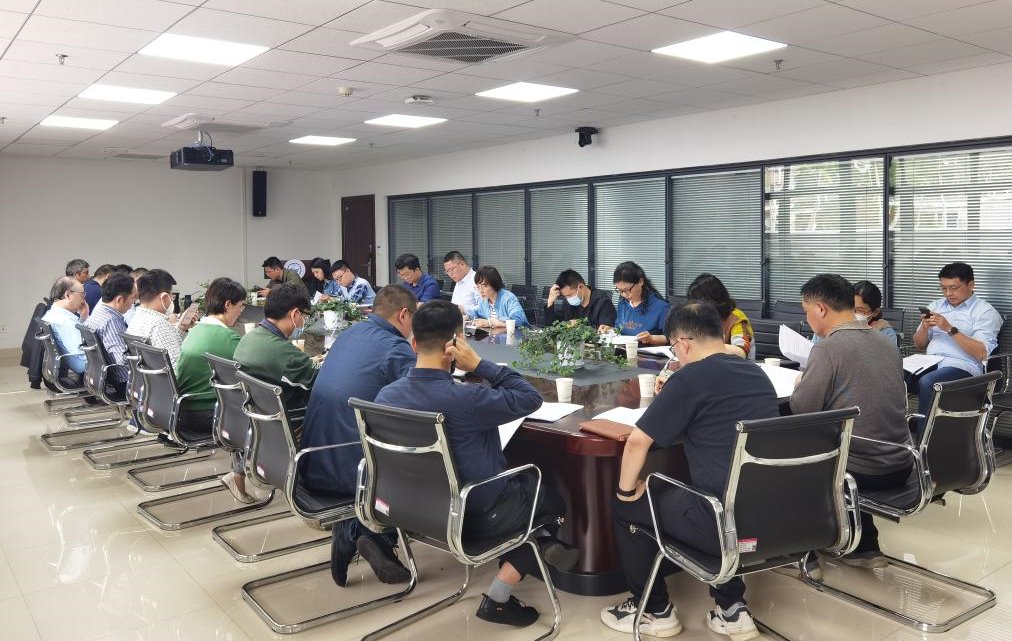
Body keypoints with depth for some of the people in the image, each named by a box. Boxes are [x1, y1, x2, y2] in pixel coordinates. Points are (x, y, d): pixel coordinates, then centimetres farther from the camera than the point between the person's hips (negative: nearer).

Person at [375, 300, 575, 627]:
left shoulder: (386, 395, -11)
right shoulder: (464, 399, -31)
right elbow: (531, 397, -19)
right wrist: (479, 364, -20)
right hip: (476, 517, -7)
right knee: (552, 494, 20)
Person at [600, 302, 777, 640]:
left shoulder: (691, 377, -11)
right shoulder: (757, 374, 12)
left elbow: (637, 441, -13)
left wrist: (627, 490, 4)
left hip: (725, 523, -8)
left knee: (624, 506, 15)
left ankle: (654, 611, 28)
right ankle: (732, 608, 31)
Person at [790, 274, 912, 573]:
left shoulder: (827, 348, -18)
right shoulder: (887, 342, 7)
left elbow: (801, 410, -17)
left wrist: (799, 386, 4)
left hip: (861, 470, -7)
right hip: (900, 464, 7)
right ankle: (864, 546, 31)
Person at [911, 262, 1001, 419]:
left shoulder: (985, 312, 2)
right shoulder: (936, 305, 19)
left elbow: (982, 353, -11)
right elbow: (919, 345, 20)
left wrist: (950, 329, -16)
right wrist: (924, 327, -1)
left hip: (962, 366, -5)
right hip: (930, 363, 5)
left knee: (926, 382, -35)